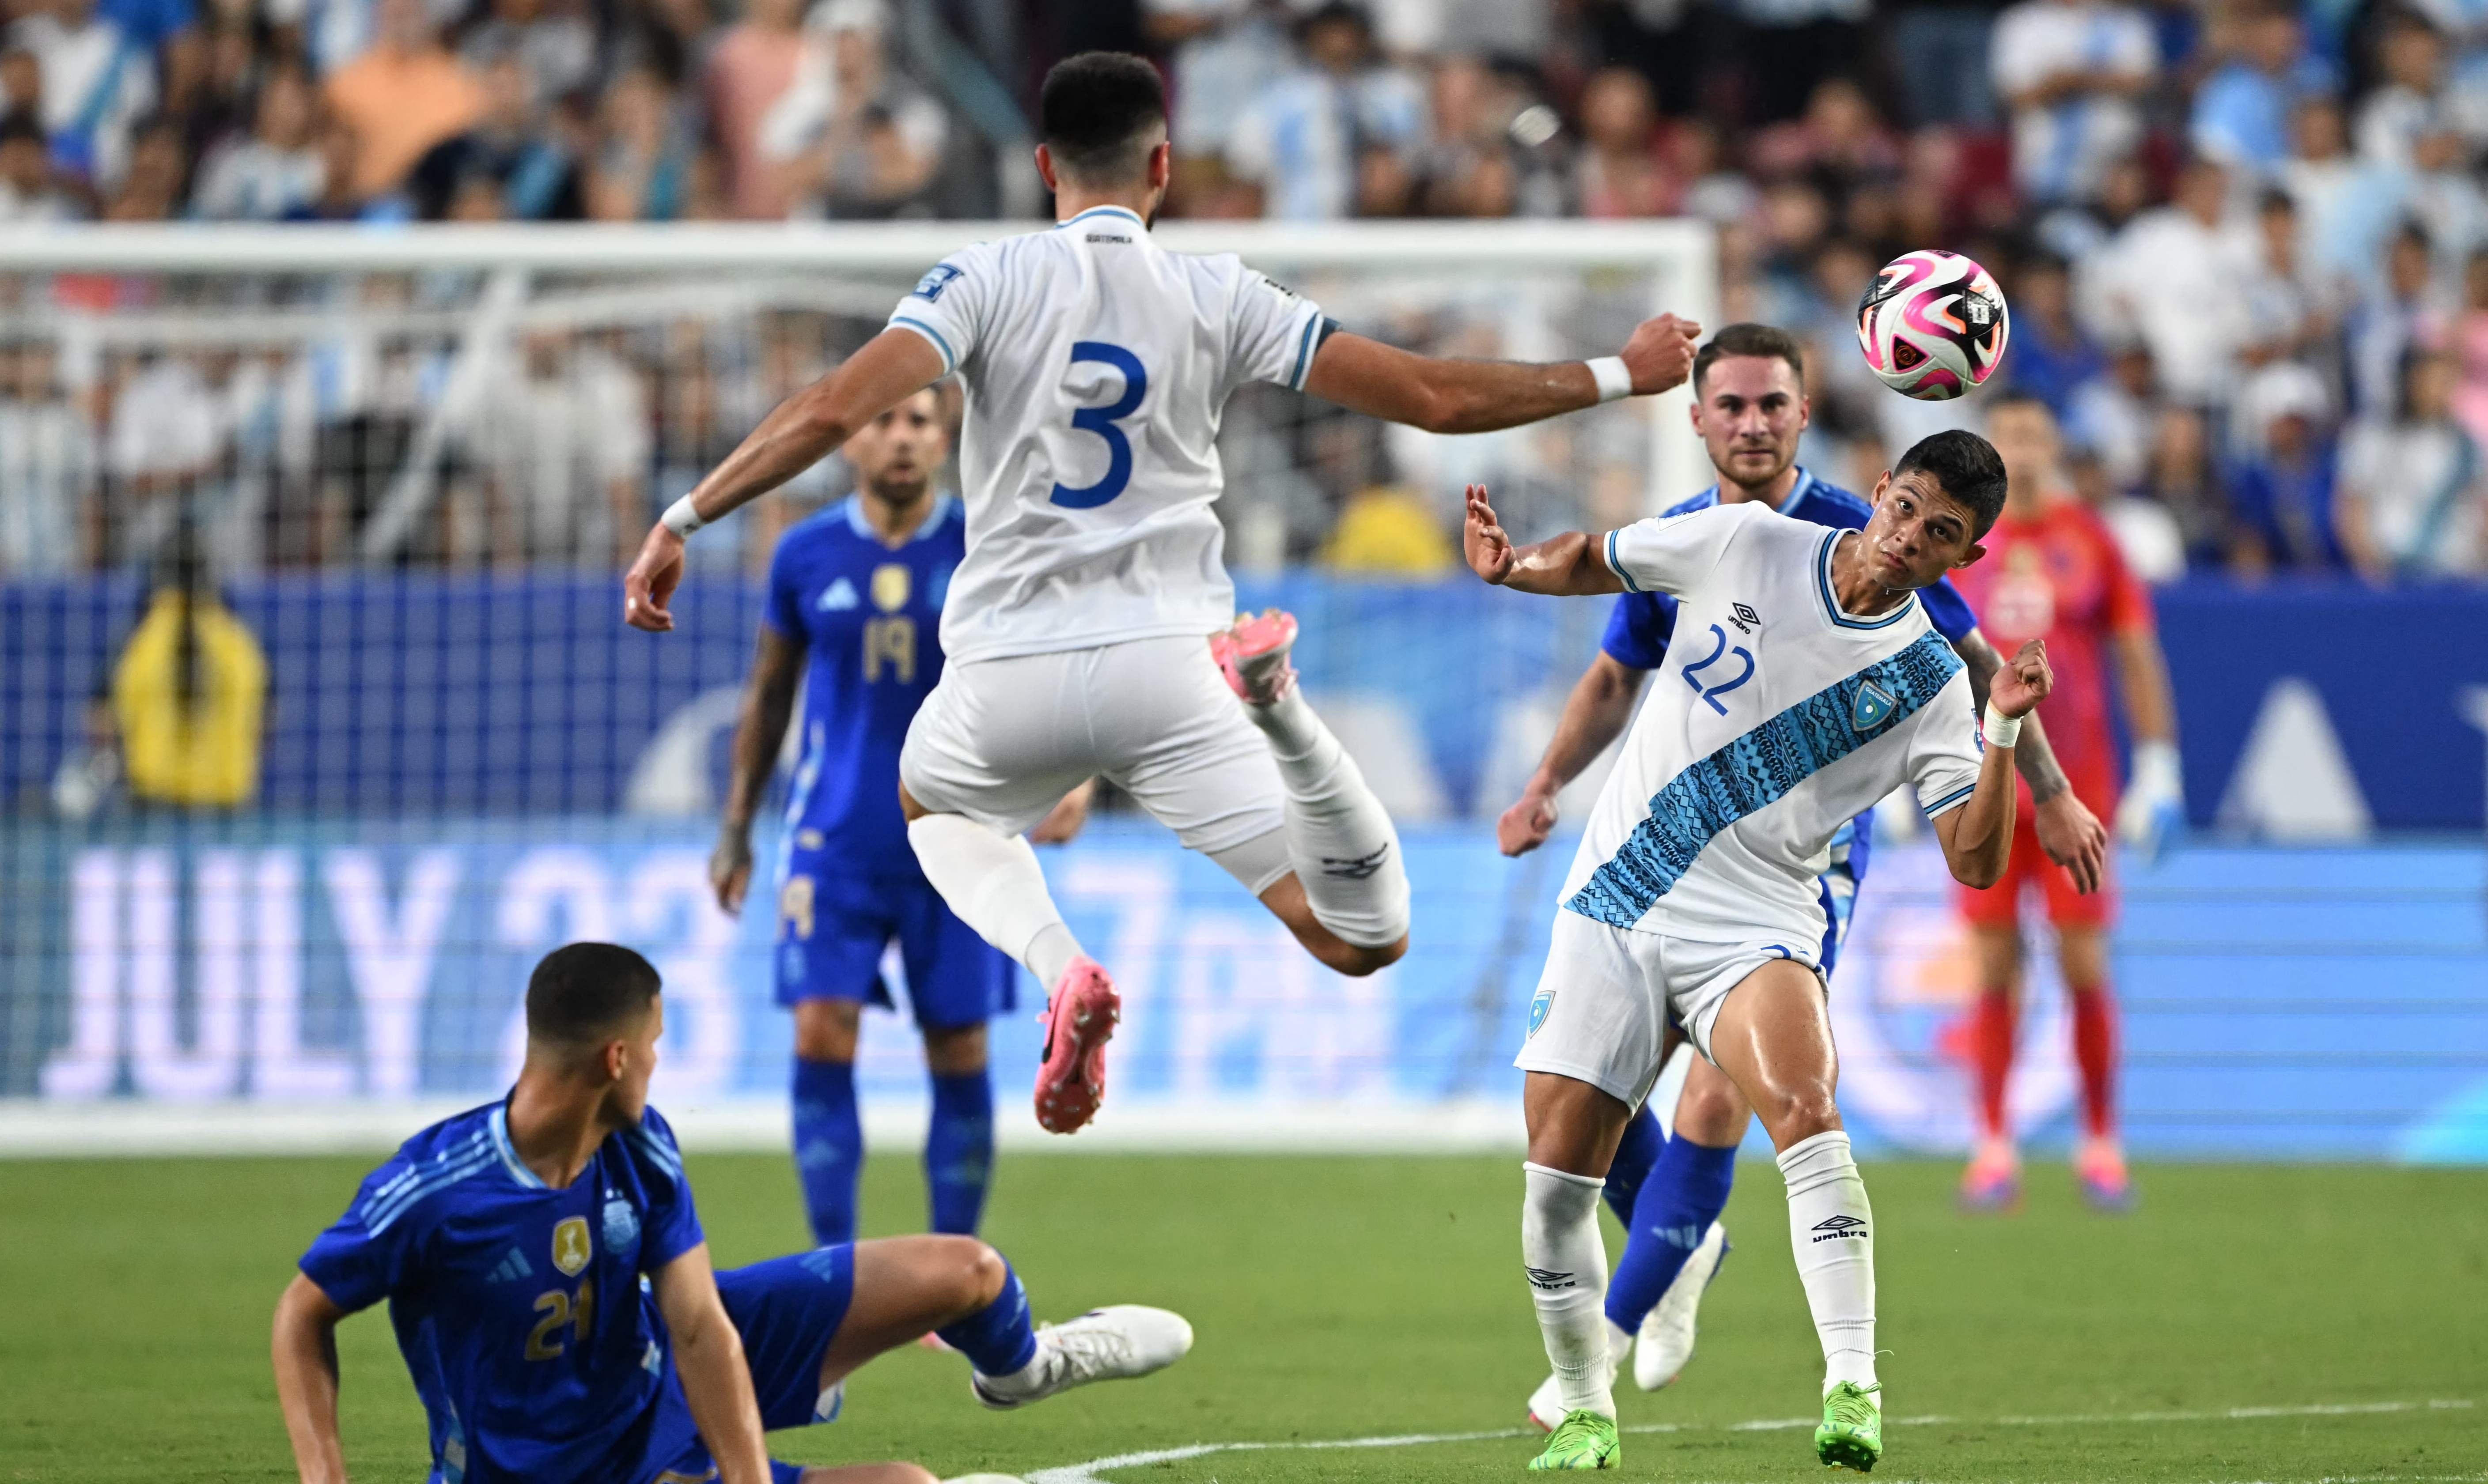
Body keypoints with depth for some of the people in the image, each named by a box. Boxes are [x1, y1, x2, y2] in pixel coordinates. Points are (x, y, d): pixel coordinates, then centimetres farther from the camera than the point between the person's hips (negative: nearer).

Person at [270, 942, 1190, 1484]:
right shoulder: (430, 1190, -30)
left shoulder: (641, 1151, -12)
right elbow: (305, 1315, -18)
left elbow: (700, 1327, -17)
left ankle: (1014, 1368, 41)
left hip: (660, 1366, 6)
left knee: (964, 1275, 6)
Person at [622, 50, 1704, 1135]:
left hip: (1008, 678, 0)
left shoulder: (986, 281, 1)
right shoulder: (1219, 299, 5)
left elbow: (835, 411, -12)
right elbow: (1433, 398, 3)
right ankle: (1270, 700, -25)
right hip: (1162, 668, 0)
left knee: (931, 802, 36)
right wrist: (1618, 379, 15)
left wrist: (683, 520, -5)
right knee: (1363, 942, 0)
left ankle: (1060, 970, 5)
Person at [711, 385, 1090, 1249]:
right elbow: (768, 693, 14)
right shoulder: (807, 555, 3)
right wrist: (735, 830, 13)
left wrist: (1074, 773, -21)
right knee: (821, 1037, -13)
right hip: (833, 842, 0)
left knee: (959, 1056, 2)